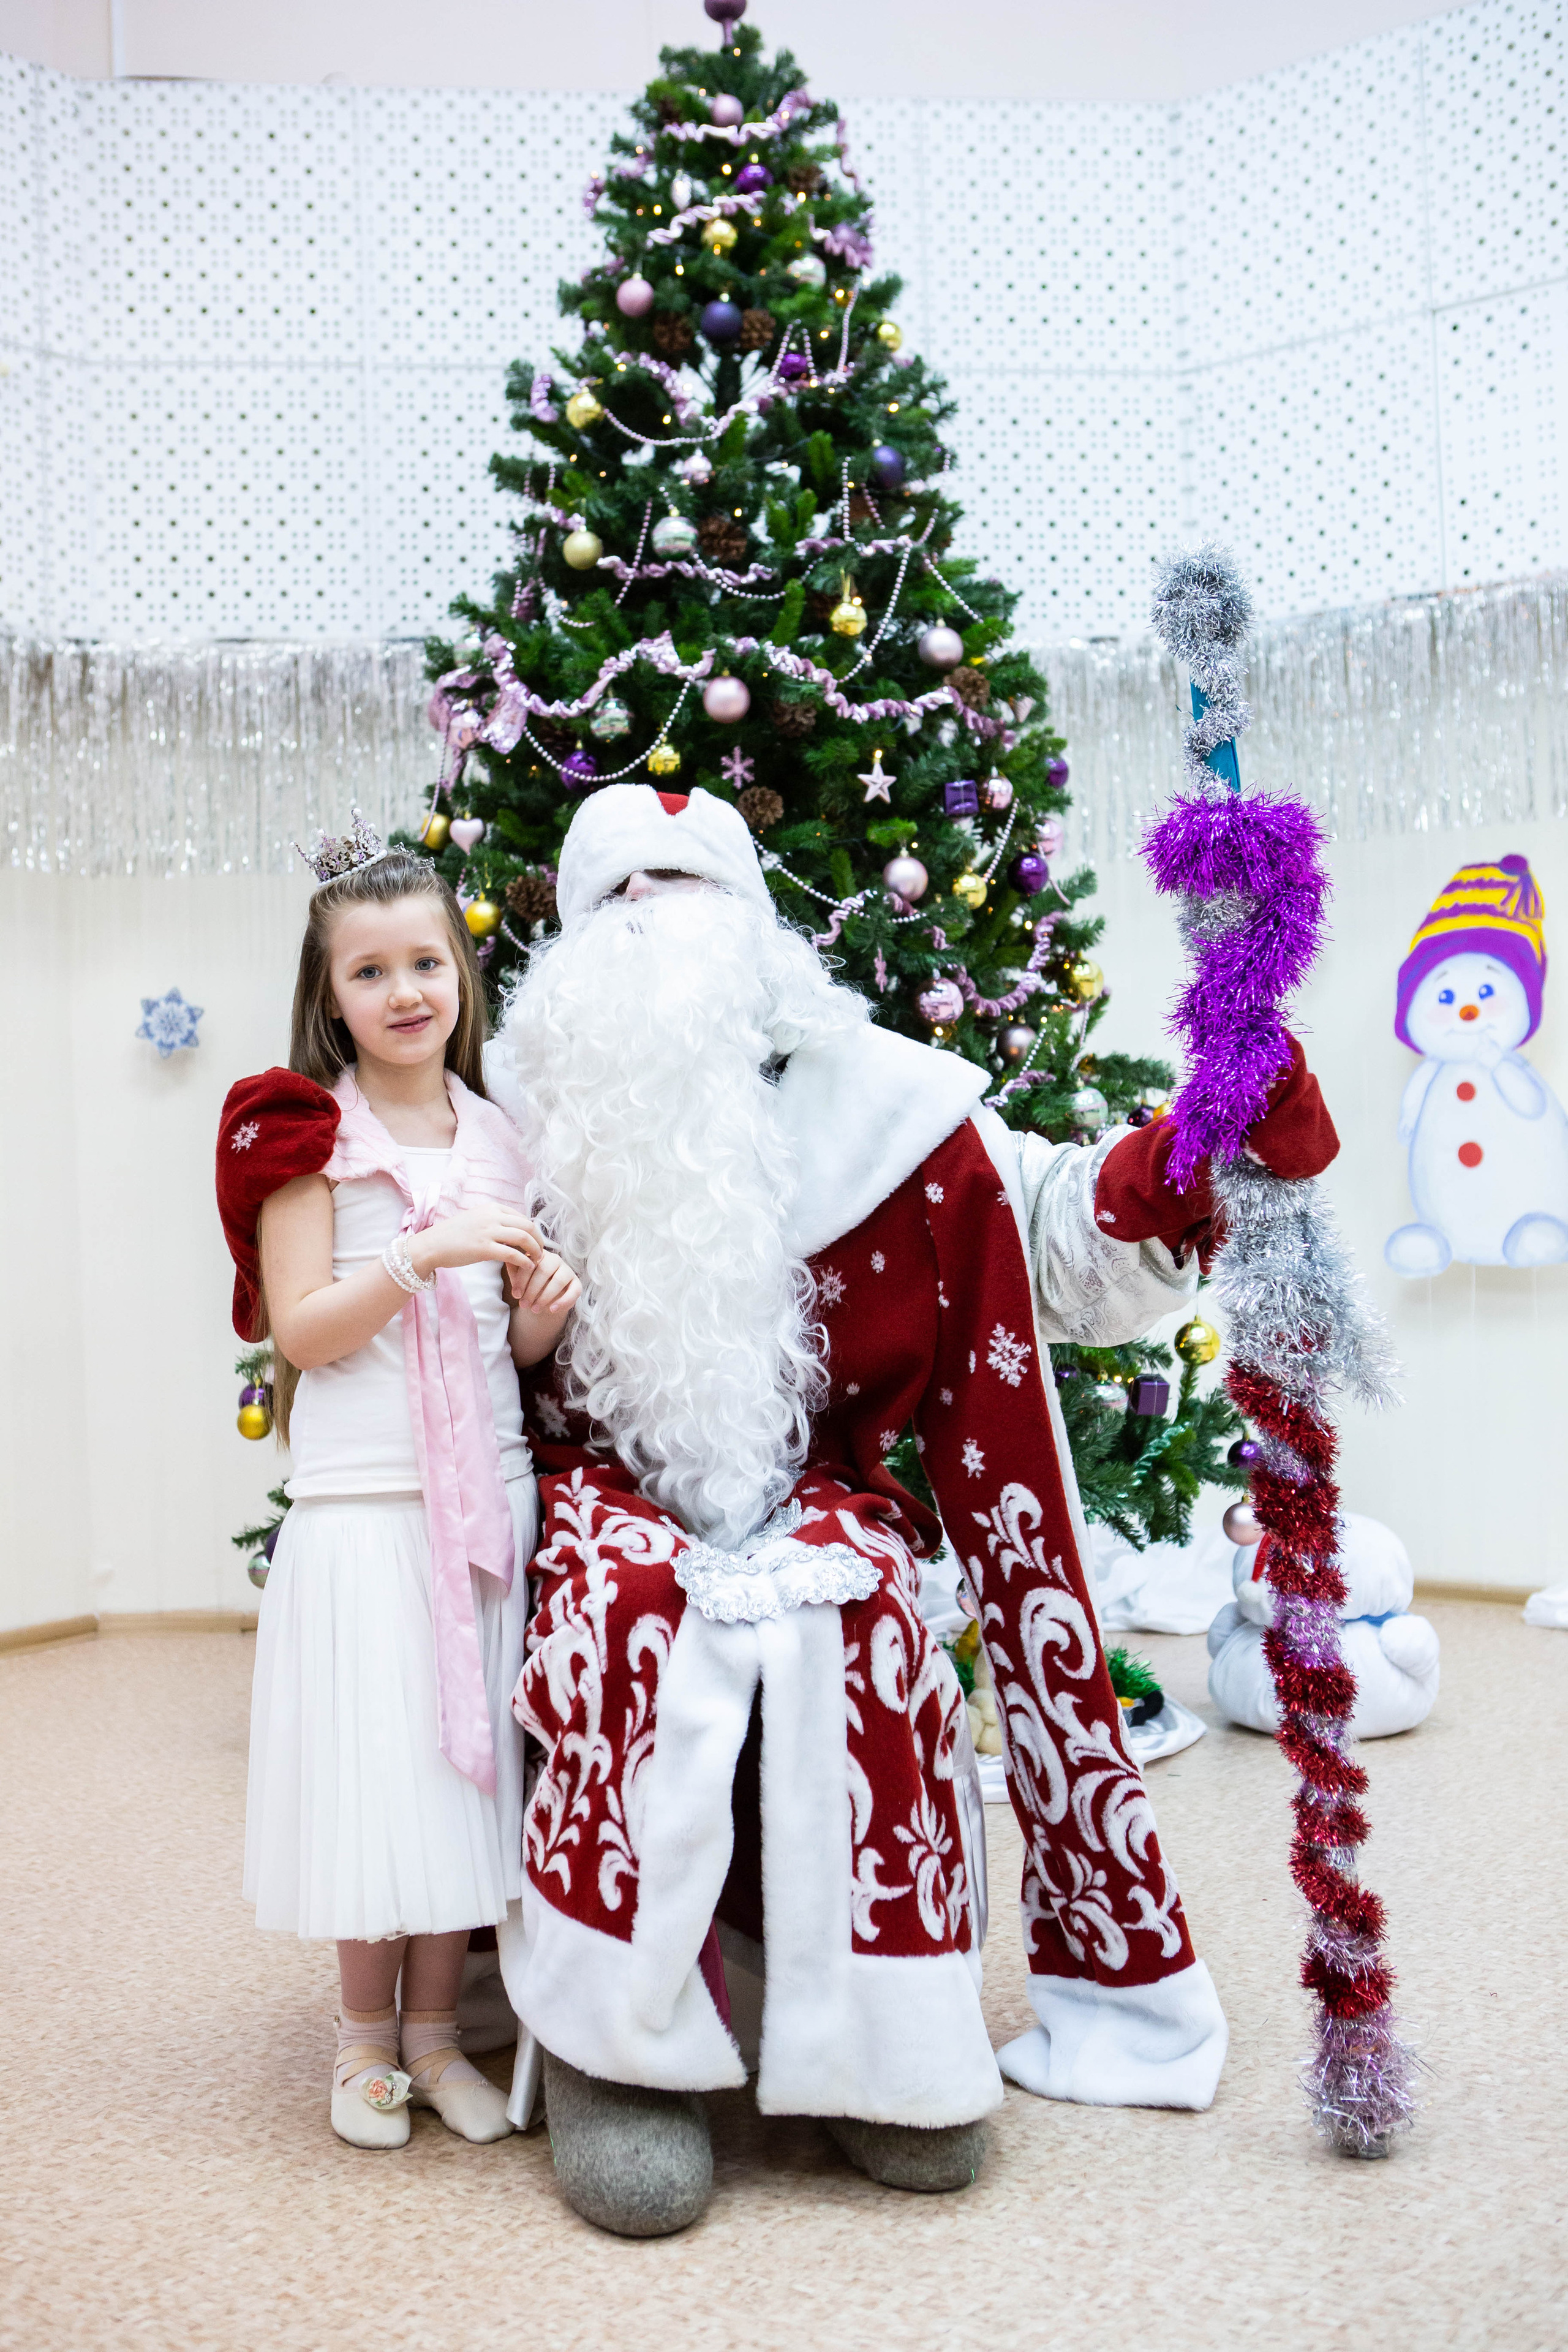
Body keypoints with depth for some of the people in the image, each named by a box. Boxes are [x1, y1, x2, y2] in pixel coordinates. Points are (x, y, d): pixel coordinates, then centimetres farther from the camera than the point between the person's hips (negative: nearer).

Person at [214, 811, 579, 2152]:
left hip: (488, 1487, 4)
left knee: (470, 1756, 9)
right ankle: (367, 2037, 22)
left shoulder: (496, 1136, 10)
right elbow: (301, 1330, -10)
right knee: (377, 1759, 2)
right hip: (364, 1498, -4)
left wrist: (544, 1310, -7)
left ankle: (435, 2030, 25)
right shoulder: (308, 1133, -4)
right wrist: (425, 1254, -21)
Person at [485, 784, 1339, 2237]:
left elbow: (1053, 1228, 2)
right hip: (604, 1490, 0)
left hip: (807, 1492, 1)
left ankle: (878, 2034, -14)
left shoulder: (861, 1097, 4)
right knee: (631, 1599, -33)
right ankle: (610, 2033, -17)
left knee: (853, 1600, -32)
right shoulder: (522, 1106, 6)